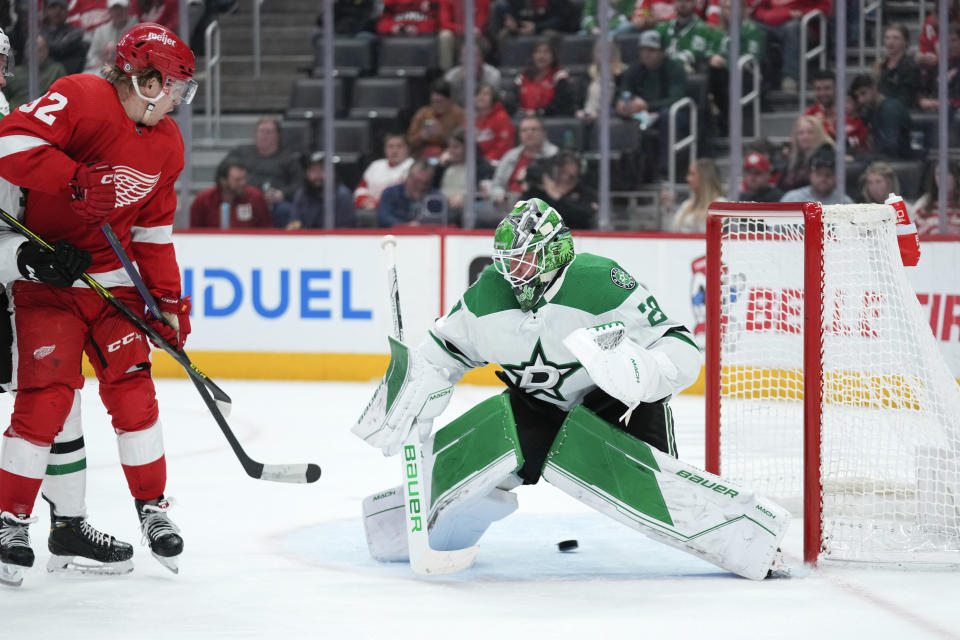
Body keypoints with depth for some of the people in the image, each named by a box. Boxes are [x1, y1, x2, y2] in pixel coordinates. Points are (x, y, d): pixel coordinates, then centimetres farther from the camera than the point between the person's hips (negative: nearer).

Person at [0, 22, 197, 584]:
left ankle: (153, 509, 15)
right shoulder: (80, 99, -18)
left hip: (113, 278, 6)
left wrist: (168, 301, 9)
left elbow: (154, 231, 15)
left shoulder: (166, 146, 7)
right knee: (45, 395, -11)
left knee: (132, 387, 0)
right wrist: (78, 180, -35)